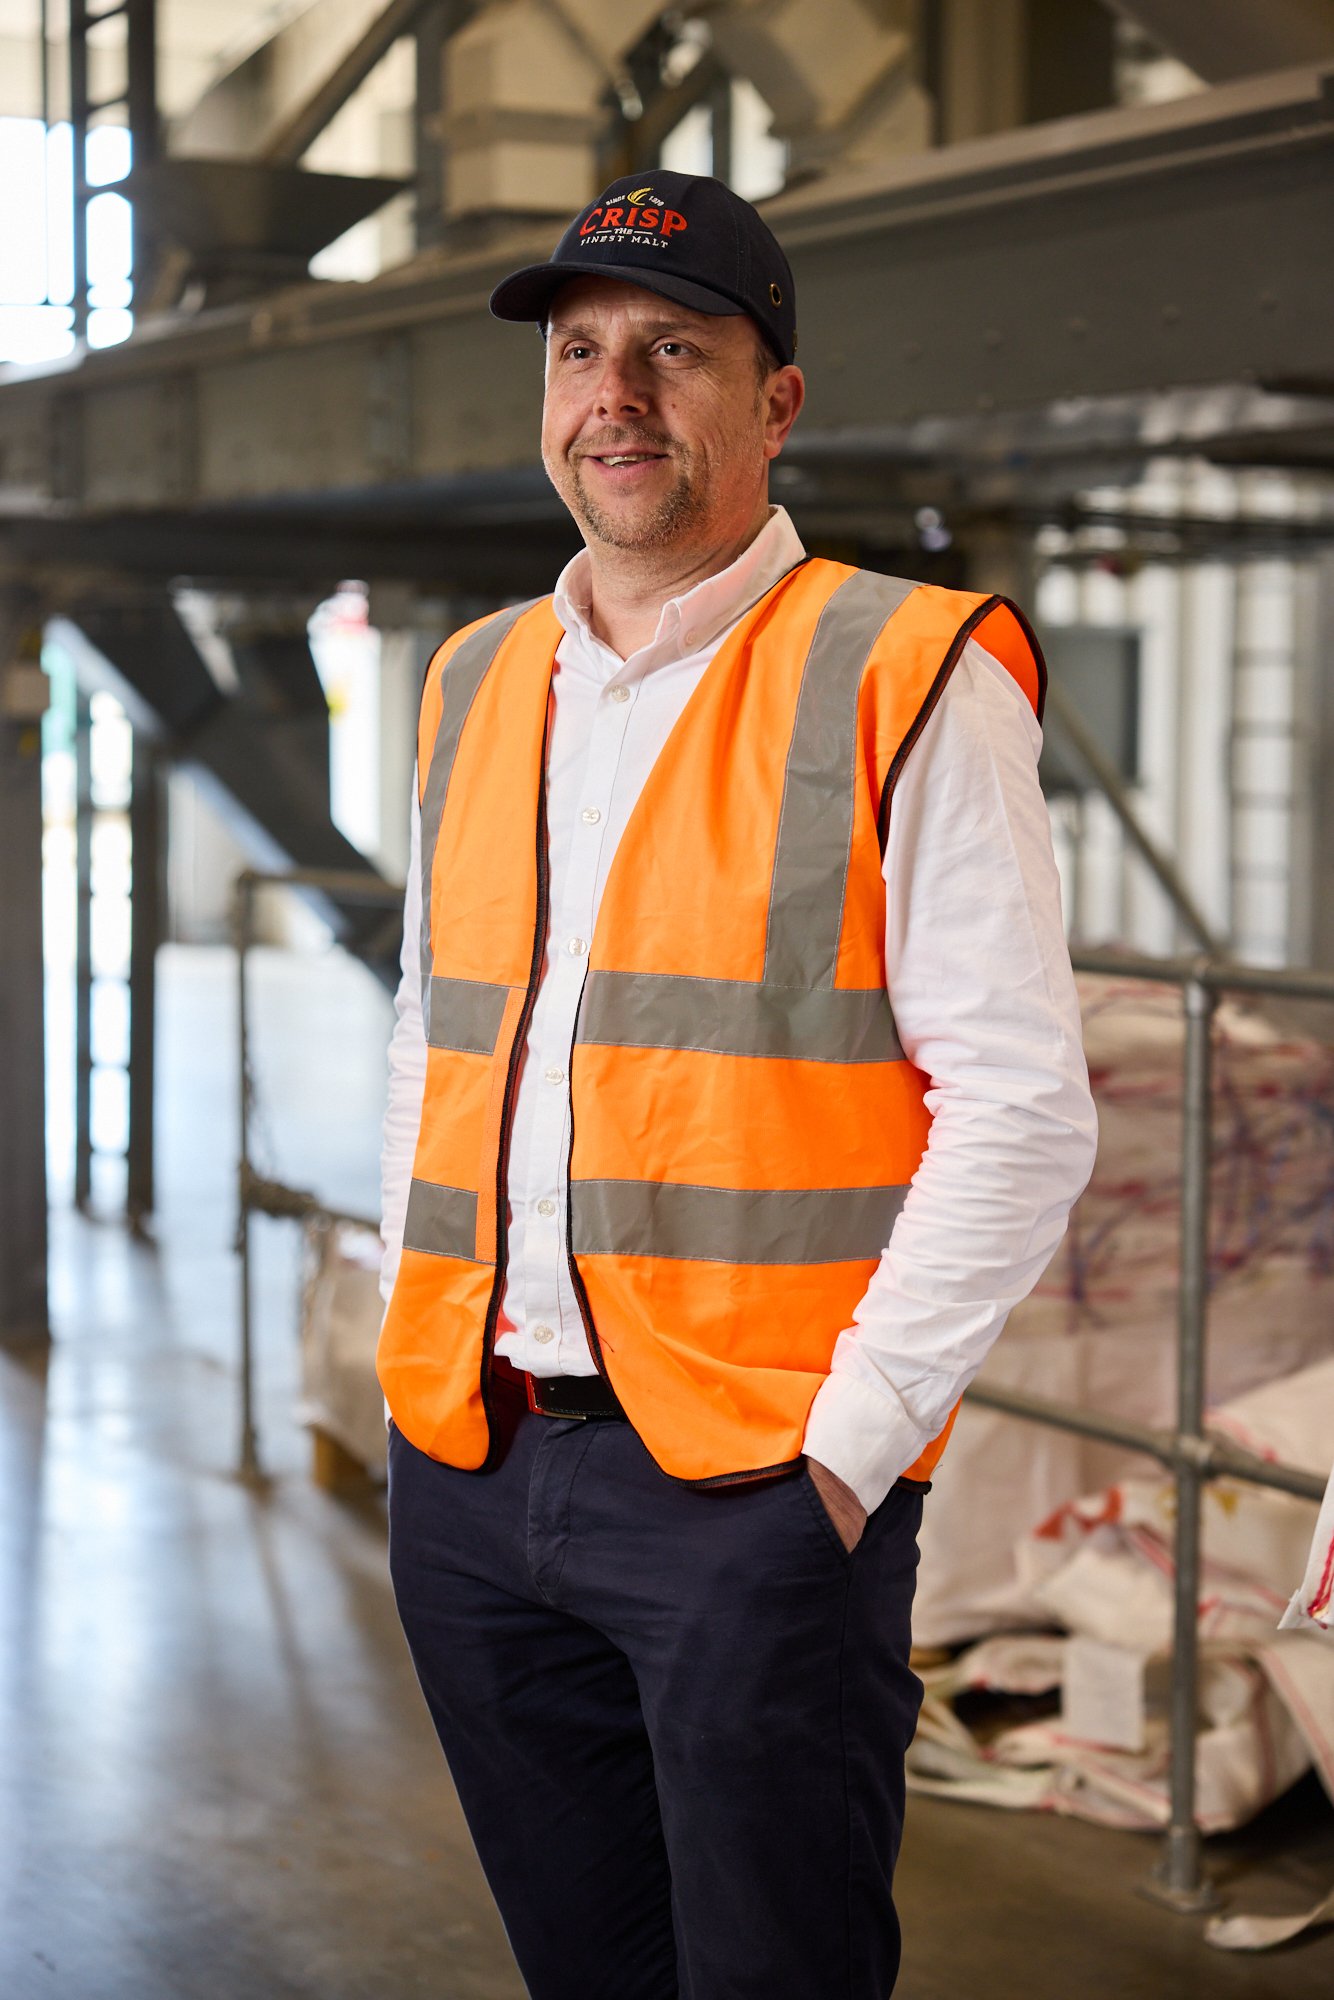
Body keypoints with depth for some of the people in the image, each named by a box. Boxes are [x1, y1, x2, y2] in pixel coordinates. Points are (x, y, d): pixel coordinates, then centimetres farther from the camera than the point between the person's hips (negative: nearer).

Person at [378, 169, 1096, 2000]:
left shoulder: (909, 681, -5)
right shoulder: (474, 684, 13)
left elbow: (1021, 1107, -10)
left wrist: (851, 1440, -14)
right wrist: (425, 1373, 11)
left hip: (759, 1483, -5)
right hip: (470, 1465, 6)